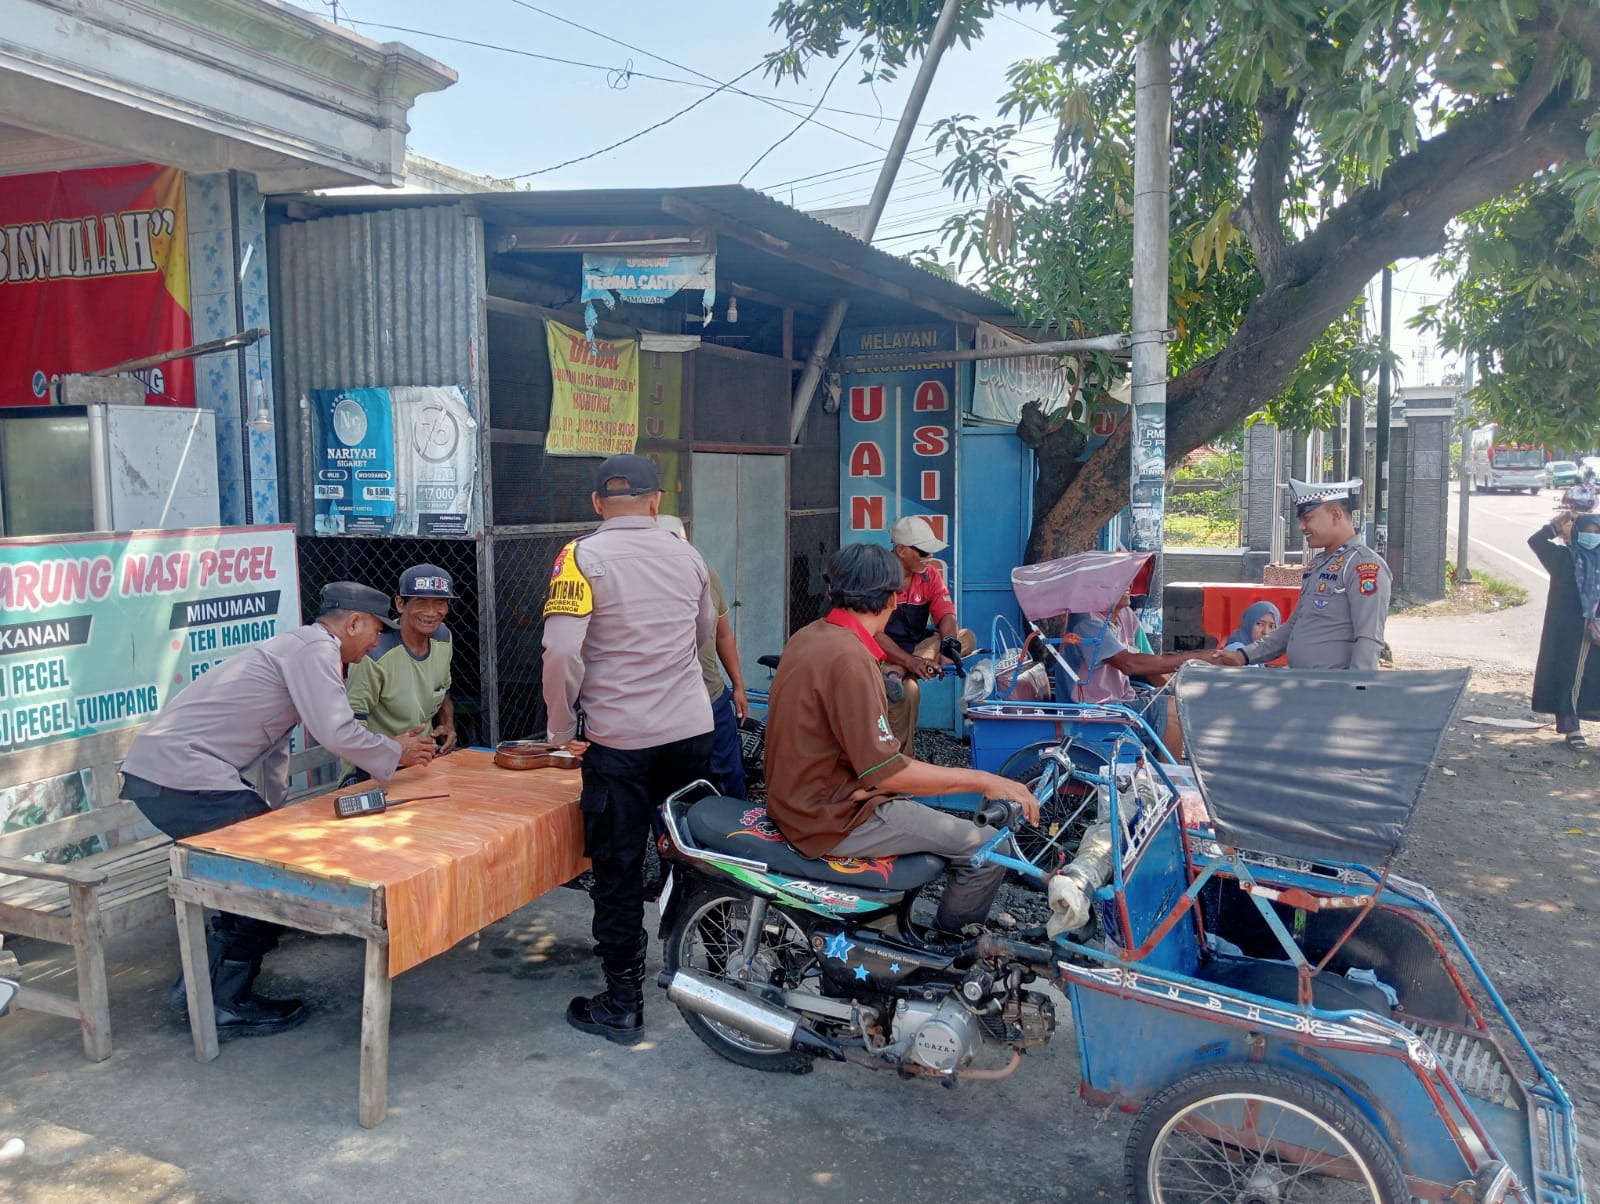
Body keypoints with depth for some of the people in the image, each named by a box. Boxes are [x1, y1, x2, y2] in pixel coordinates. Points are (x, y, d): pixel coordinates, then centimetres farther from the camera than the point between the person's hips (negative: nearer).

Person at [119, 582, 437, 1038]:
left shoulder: (296, 648, 22)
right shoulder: (315, 647, -9)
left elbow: (275, 745, 29)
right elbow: (335, 732, -19)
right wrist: (395, 753, -3)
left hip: (153, 770, 10)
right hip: (183, 776, -10)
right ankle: (229, 1005, 8)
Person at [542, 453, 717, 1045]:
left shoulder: (582, 557, -11)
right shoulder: (689, 557, 4)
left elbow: (561, 651, -20)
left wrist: (563, 726, -7)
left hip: (618, 741, -4)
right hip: (692, 730, 5)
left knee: (619, 872, 6)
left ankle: (621, 1006, 15)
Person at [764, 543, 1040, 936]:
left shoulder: (808, 636, 4)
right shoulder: (849, 658, -25)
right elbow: (885, 771, -25)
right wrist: (981, 780, -20)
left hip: (799, 796, 10)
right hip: (833, 820, -10)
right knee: (986, 847, -10)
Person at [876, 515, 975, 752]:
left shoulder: (930, 575, 3)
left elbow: (947, 617, -8)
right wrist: (910, 661, -36)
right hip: (886, 654, -7)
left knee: (966, 637, -16)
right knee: (908, 689, -38)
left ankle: (897, 673, -33)